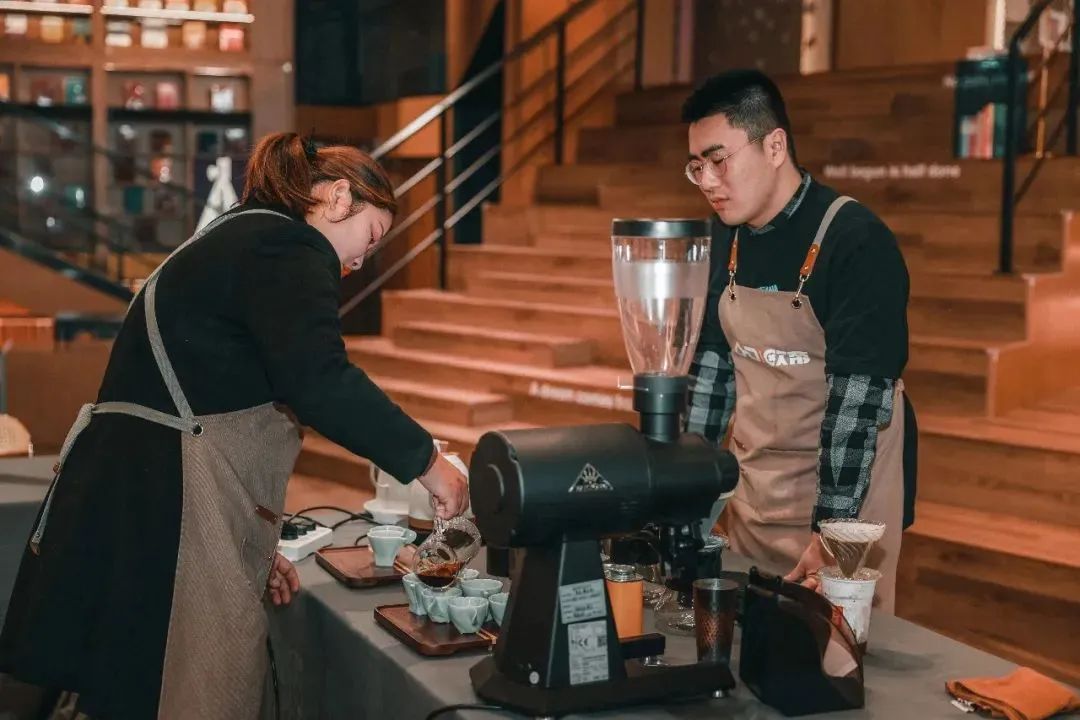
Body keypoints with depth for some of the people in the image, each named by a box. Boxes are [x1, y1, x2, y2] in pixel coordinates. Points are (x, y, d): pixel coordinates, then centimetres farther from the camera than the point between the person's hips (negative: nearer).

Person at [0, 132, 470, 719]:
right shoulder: (290, 246, -7)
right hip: (166, 500, -10)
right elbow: (317, 380, -23)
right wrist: (426, 461, -12)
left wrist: (252, 548, 25)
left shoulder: (235, 240, 24)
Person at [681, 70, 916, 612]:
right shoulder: (730, 236, 4)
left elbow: (858, 398, -23)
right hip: (748, 496, 7)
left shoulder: (857, 242, -18)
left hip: (844, 495, -6)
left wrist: (831, 528, -26)